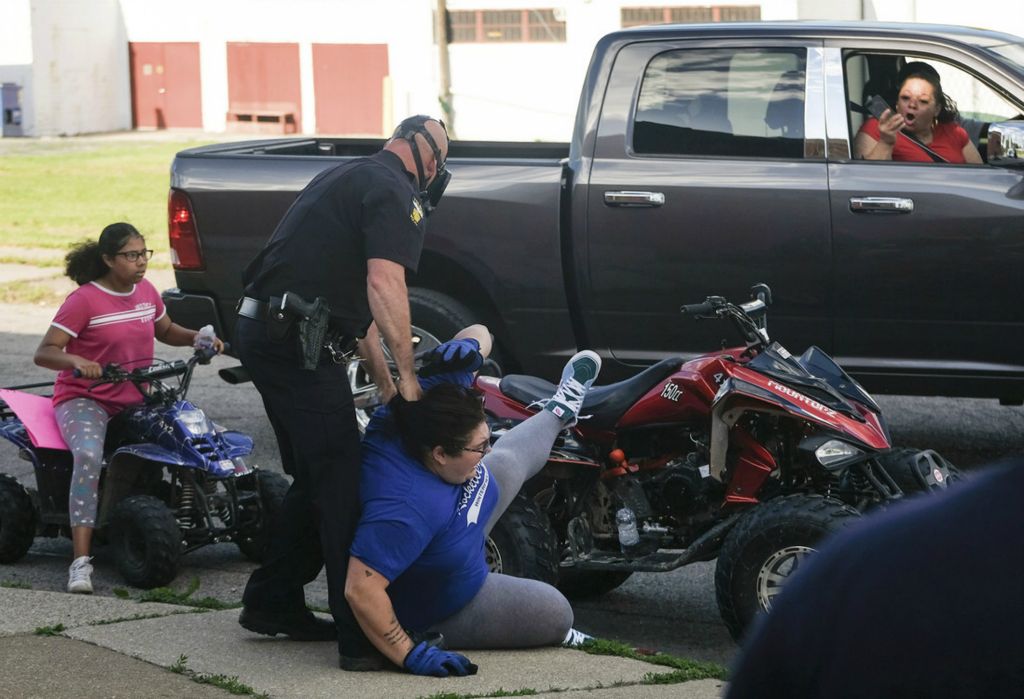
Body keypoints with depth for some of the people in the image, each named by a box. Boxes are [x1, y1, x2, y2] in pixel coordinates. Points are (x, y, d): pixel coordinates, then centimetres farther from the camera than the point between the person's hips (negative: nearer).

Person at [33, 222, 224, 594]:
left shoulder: (146, 292, 8)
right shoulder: (84, 300, -11)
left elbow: (165, 331, 27)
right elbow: (44, 353, -15)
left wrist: (197, 338, 7)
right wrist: (74, 360, -37)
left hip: (136, 399, 6)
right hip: (85, 399, -6)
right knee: (89, 455, -36)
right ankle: (81, 561, -40)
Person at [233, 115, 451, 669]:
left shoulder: (350, 178, 25)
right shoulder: (395, 191, -7)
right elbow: (383, 284, -22)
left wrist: (386, 387, 22)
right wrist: (407, 375, -17)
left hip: (262, 332, 10)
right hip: (296, 339, -10)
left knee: (315, 479, 19)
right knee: (341, 483, -9)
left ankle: (272, 603, 27)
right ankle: (362, 635, -10)